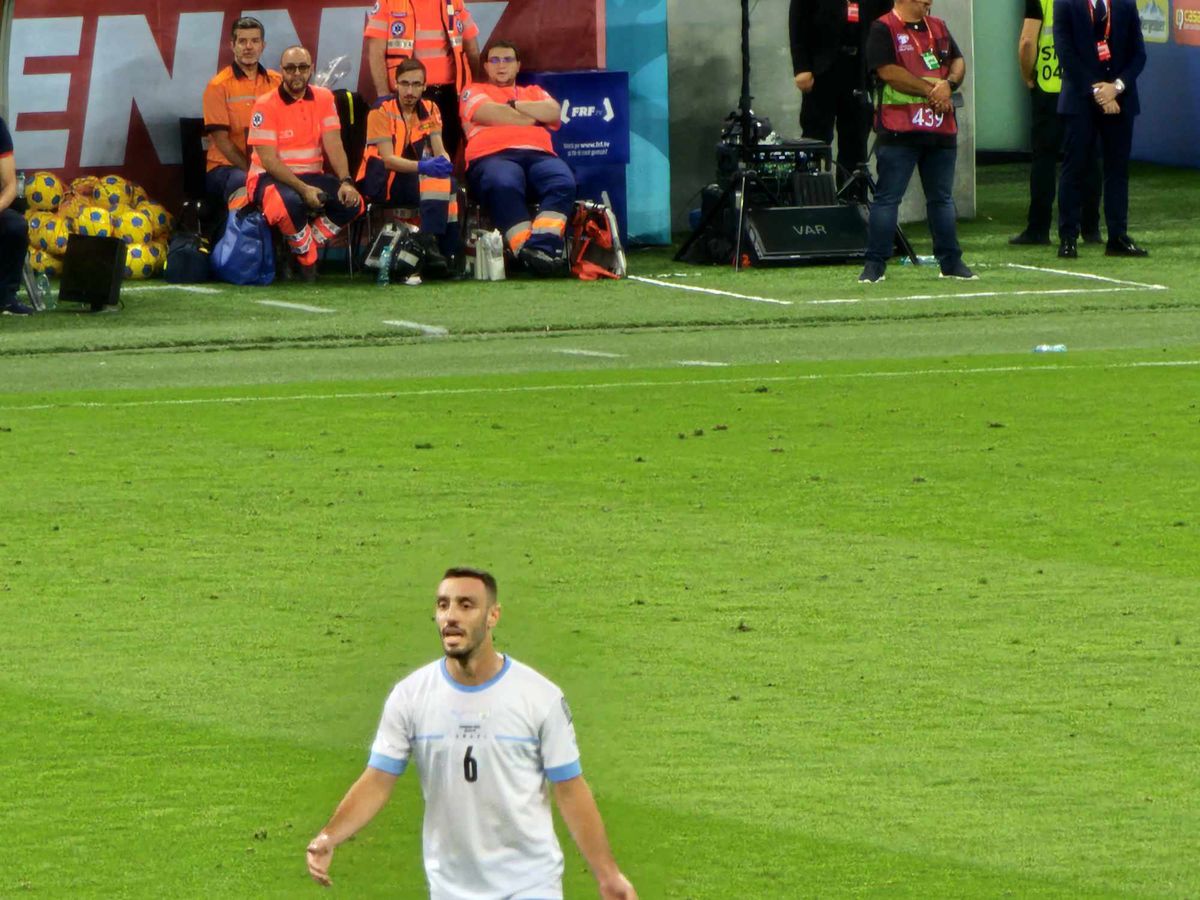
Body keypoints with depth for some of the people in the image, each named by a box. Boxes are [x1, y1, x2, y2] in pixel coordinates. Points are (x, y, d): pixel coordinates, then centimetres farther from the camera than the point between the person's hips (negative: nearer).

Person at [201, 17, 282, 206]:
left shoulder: (276, 82, 12)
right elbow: (221, 140, -4)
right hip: (227, 167, -4)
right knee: (243, 186, -38)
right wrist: (250, 171, -13)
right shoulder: (219, 86, 1)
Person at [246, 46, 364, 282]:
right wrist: (304, 189, -26)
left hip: (311, 176, 5)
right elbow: (268, 160, -16)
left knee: (352, 202, -20)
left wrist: (346, 182, -19)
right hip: (270, 177, -5)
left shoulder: (323, 98, 5)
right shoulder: (266, 105, -11)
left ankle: (303, 250, -6)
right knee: (290, 202, -38)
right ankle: (308, 260, -12)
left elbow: (333, 146, -2)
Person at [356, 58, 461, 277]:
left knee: (444, 180, -26)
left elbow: (440, 151, -2)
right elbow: (388, 159, -18)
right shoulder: (381, 112, -9)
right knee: (432, 177, -30)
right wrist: (422, 166, -35)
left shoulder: (429, 111, 7)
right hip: (381, 182, -5)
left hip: (417, 179, 5)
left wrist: (444, 162, -27)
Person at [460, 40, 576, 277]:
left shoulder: (534, 93, 34)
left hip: (538, 155, 3)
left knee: (563, 183, -33)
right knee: (504, 186, -41)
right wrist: (532, 118, 9)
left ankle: (542, 247, -51)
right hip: (492, 157, -3)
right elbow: (489, 113, 3)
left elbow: (553, 112, 12)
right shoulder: (474, 92, 25)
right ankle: (528, 254, -51)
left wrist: (512, 106, 10)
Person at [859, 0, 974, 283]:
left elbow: (958, 62, 17)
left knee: (942, 198, 13)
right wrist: (931, 90, -11)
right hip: (899, 131, -6)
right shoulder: (883, 29, -5)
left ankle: (951, 262, 20)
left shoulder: (938, 27, 17)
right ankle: (875, 264, -4)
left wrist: (948, 84, -6)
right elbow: (889, 72, -14)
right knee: (887, 197, -6)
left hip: (941, 129, 6)